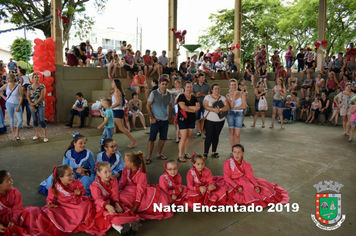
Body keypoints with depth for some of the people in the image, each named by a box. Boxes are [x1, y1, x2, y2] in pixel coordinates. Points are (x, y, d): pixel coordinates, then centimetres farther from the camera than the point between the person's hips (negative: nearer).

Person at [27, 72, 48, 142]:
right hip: (32, 105, 4)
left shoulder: (42, 86, -4)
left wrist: (35, 103, -12)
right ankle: (37, 134, 22)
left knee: (41, 119, -8)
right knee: (35, 120, 10)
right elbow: (28, 96, 5)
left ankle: (45, 135, -4)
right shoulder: (29, 87, 8)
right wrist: (31, 105, -6)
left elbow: (42, 96, -10)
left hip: (40, 105, -4)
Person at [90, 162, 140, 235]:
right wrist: (107, 206, -46)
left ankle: (130, 225, -51)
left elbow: (115, 194, -7)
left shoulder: (113, 180, 2)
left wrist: (116, 204, -29)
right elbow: (98, 199, -26)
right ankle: (121, 229, -59)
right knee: (110, 215, -35)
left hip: (113, 203, 5)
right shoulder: (95, 185, -12)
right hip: (102, 206, -5)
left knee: (123, 211, -24)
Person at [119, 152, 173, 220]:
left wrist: (135, 205, -29)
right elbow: (122, 184, 1)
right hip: (130, 192, 4)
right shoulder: (126, 170, -6)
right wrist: (118, 193, -12)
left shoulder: (141, 175, -21)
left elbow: (140, 190, -24)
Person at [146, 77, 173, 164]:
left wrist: (170, 116, 6)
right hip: (156, 120, -4)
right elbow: (148, 106, -7)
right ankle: (149, 156, 7)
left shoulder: (169, 95, 4)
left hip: (165, 120, 5)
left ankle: (159, 153, 26)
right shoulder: (154, 93, -8)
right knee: (152, 138, -1)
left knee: (163, 138, 11)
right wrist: (152, 118, -9)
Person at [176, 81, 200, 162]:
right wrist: (193, 110, -7)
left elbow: (198, 107, -2)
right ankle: (180, 156, -4)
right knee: (183, 138, -9)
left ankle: (186, 153, 22)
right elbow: (183, 107, -19)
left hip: (191, 119, 6)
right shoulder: (181, 97, -5)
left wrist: (188, 107, -13)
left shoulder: (193, 97, 11)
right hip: (183, 119, -6)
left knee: (189, 137, 10)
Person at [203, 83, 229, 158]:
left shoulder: (222, 98, 9)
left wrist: (220, 109, -20)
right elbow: (205, 106, -14)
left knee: (216, 136, 9)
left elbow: (227, 106, -4)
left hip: (220, 120, 3)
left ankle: (214, 152, 20)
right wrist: (214, 109, -25)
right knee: (209, 136, -6)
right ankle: (205, 153, 2)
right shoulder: (208, 97, 1)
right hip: (209, 120, -3)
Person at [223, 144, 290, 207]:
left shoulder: (246, 164, -4)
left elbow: (251, 177, -5)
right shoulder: (227, 163, -15)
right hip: (233, 183, -4)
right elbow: (227, 177, -15)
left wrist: (256, 186, -22)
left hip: (244, 181, 4)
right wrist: (237, 187, -23)